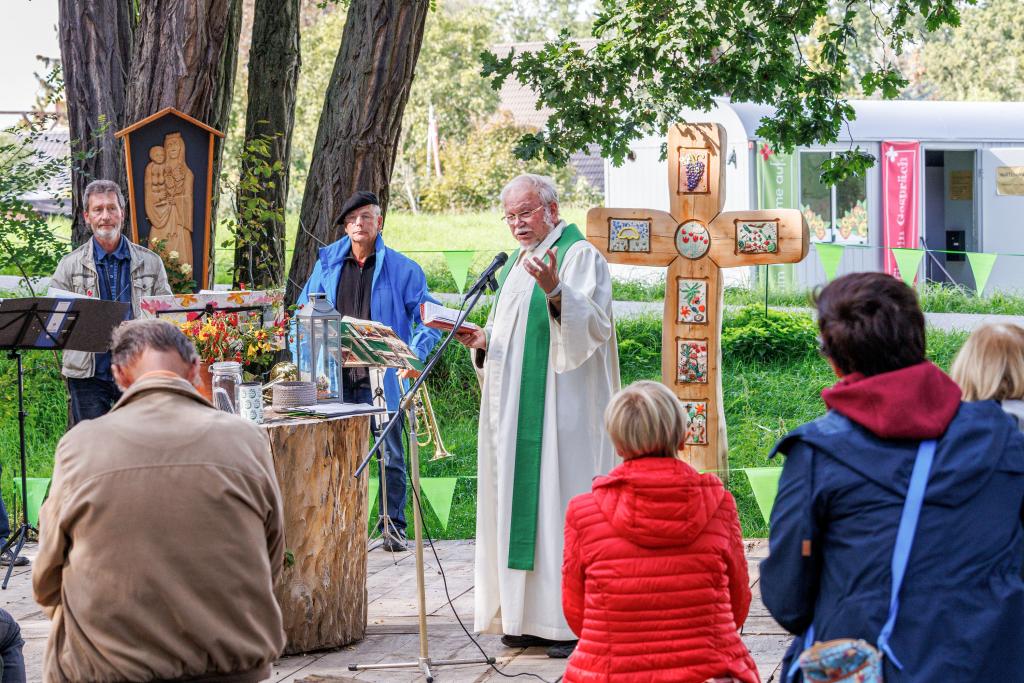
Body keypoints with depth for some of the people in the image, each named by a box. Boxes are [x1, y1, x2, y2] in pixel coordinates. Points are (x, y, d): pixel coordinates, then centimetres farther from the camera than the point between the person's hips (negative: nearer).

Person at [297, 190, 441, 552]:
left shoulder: (403, 269, 3)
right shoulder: (328, 264, 11)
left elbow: (427, 317, 3)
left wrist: (416, 355, -12)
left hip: (383, 376, -2)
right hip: (336, 376, 2)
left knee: (391, 456, 0)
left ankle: (393, 525, 10)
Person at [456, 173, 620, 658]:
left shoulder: (580, 256, -6)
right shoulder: (517, 264, 20)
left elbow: (594, 326, -19)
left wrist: (555, 292, -35)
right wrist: (482, 342, 5)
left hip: (561, 409, -8)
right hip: (515, 409, 8)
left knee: (561, 500, -10)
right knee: (519, 503, 6)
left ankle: (573, 621, -8)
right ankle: (527, 616, 9)